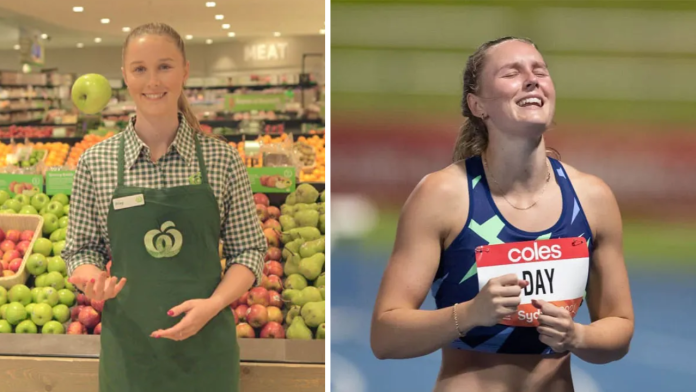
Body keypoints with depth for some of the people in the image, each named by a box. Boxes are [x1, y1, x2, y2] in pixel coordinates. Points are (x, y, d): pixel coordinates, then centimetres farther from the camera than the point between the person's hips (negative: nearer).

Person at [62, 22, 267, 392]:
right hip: (128, 347, 1)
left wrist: (213, 304, -16)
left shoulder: (222, 159, -6)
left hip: (205, 343, 0)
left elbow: (249, 250, -1)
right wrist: (92, 281, -15)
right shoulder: (95, 163, -3)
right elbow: (80, 250, 5)